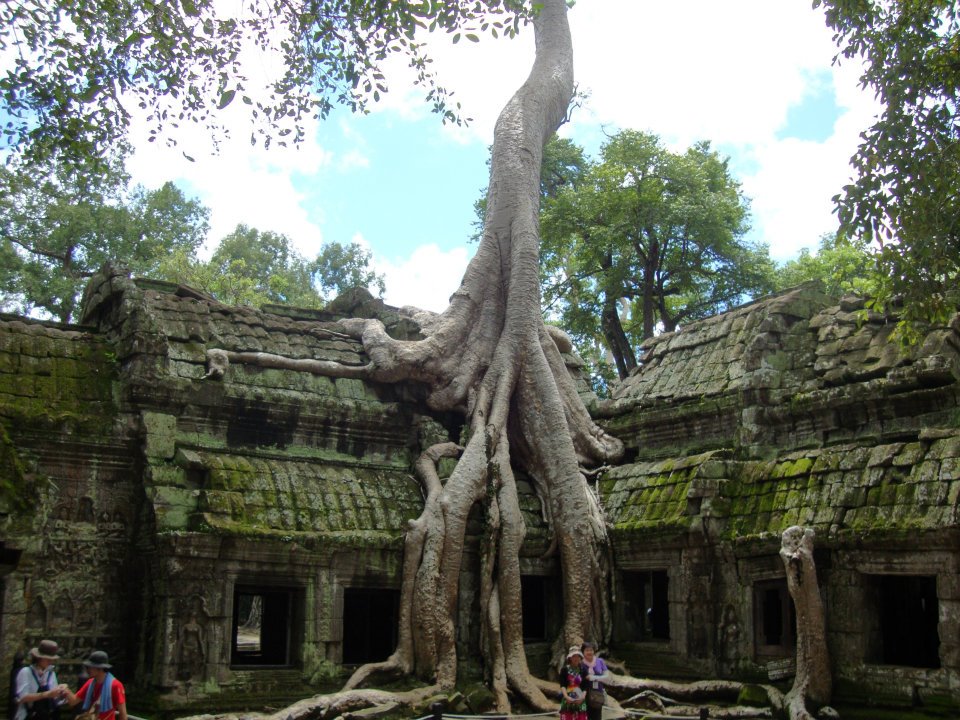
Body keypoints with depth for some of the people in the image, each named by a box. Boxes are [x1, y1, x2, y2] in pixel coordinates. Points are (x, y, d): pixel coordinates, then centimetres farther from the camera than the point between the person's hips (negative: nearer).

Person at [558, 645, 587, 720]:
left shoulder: (583, 670, 8)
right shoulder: (564, 669, 3)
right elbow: (562, 685, -5)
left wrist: (583, 696, -14)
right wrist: (566, 696, -20)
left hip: (580, 701, 2)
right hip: (567, 700, -2)